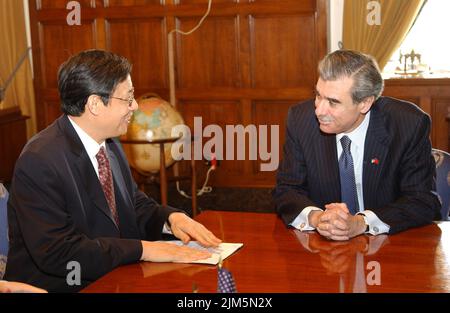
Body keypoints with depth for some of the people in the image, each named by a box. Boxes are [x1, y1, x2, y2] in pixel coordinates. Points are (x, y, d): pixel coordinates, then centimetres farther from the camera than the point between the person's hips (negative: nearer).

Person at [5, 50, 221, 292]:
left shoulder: (108, 144, 5)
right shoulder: (39, 161, -21)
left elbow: (135, 203, 15)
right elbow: (56, 252, -25)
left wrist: (171, 217, -6)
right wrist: (142, 249, -24)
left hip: (114, 279, 8)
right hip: (57, 286, -7)